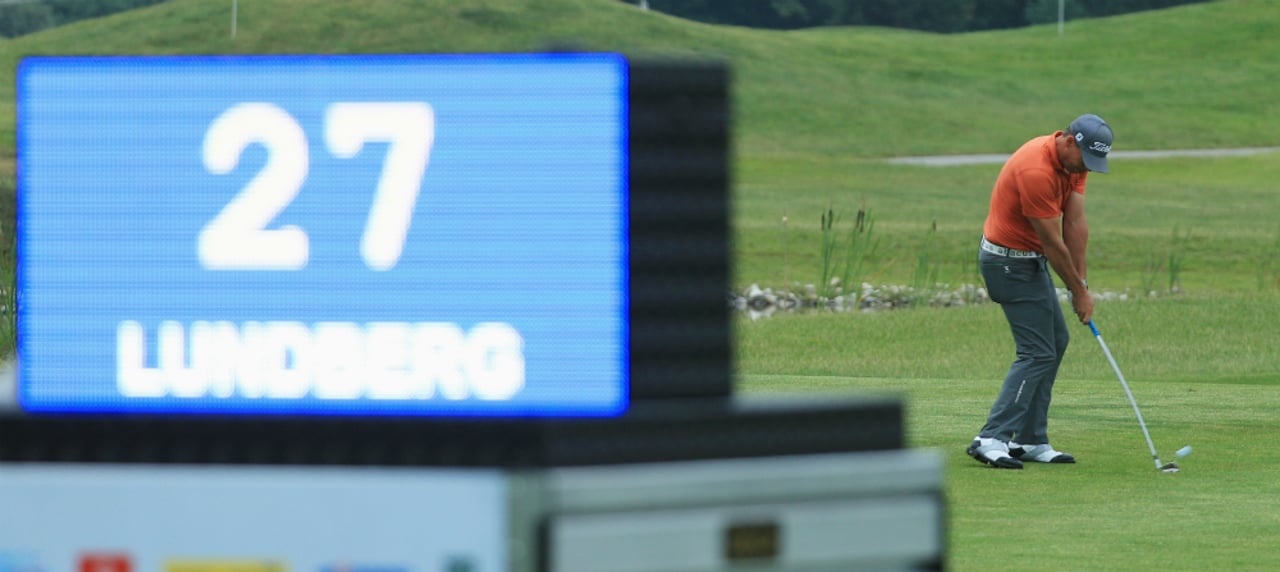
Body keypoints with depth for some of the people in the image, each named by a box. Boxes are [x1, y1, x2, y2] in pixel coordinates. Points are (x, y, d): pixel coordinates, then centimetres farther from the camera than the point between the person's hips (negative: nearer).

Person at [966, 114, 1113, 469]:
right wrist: (1078, 292, -11)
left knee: (1055, 343, 13)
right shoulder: (1036, 171, -29)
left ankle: (1030, 441, 14)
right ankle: (991, 440, -19)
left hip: (1030, 260, 10)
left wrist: (1081, 284, -6)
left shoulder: (1075, 161, 0)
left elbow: (1075, 223, -2)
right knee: (1037, 352, -13)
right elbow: (1052, 242, -22)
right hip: (1011, 262, -10)